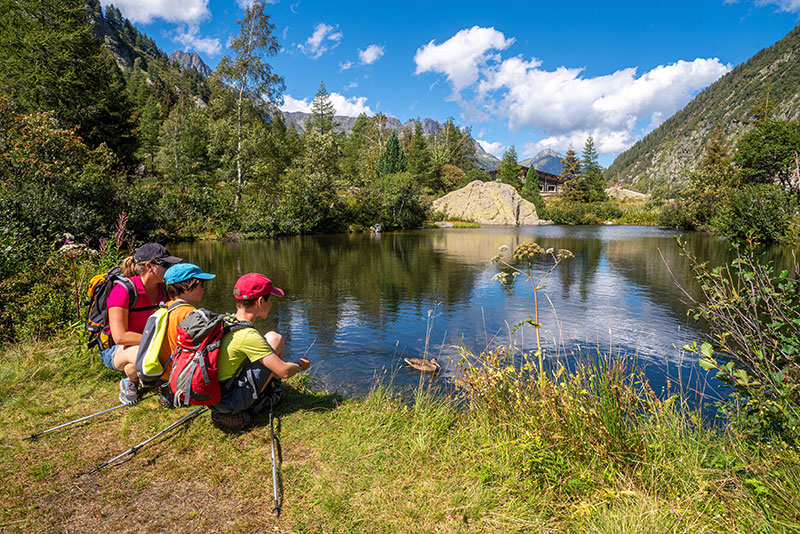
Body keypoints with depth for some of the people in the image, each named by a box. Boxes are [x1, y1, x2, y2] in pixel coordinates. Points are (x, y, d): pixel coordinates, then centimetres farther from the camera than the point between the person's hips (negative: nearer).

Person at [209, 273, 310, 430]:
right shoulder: (248, 335, -23)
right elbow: (284, 371, -20)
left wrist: (270, 374, 23)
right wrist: (299, 365, 3)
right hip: (230, 403, -8)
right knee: (275, 339, -7)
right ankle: (261, 400, 8)